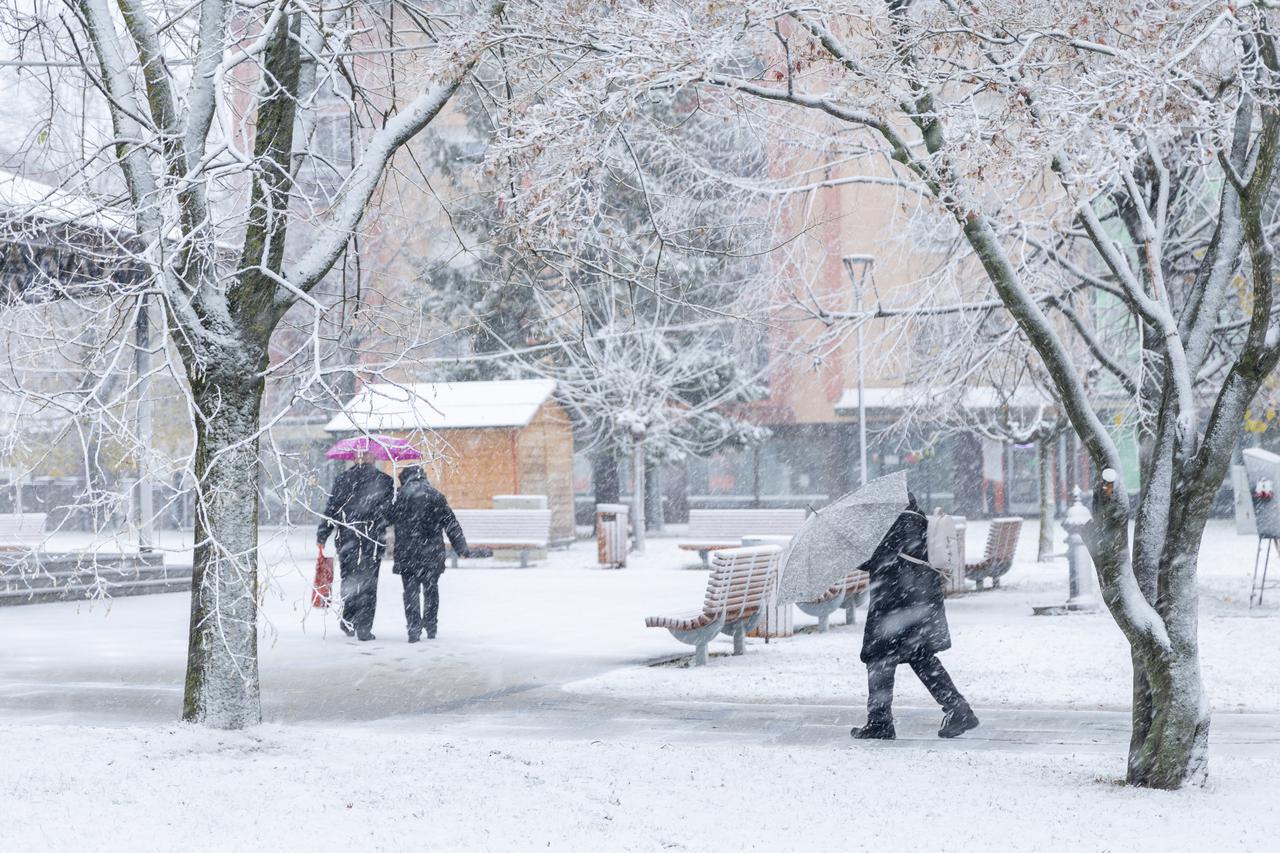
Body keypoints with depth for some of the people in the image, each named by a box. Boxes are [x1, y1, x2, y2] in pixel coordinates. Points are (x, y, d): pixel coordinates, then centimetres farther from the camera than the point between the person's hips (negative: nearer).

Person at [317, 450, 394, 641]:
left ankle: (348, 620, 13)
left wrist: (322, 535, 5)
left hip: (347, 538, 1)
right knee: (368, 582, 2)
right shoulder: (384, 481, -2)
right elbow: (391, 511, -2)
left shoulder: (342, 479, 1)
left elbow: (331, 509, 1)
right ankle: (364, 627, -1)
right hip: (373, 539, -1)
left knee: (349, 578, 16)